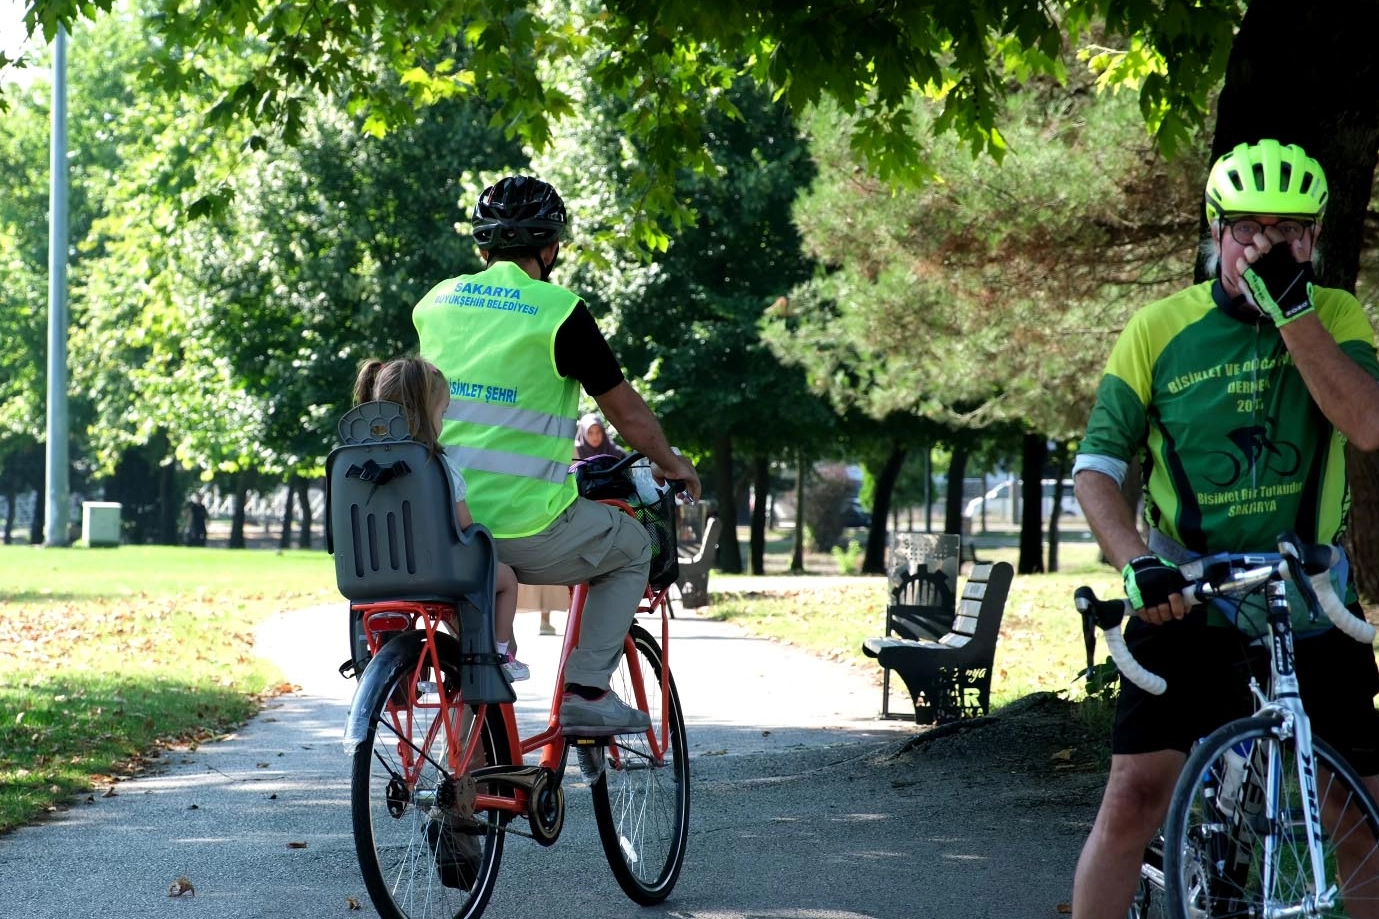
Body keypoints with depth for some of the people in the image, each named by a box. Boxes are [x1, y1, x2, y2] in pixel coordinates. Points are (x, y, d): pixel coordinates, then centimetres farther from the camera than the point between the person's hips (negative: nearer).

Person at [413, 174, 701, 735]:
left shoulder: (435, 303, 10)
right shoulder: (557, 312, -6)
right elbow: (629, 415, 0)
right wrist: (671, 463, 20)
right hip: (524, 529, -5)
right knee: (631, 548, 20)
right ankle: (586, 692, 9)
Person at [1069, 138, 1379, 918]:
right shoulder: (1160, 329, -3)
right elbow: (1096, 469, -2)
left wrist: (1290, 308, -25)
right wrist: (1138, 564, -19)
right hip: (1189, 595, -1)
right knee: (1136, 795, -10)